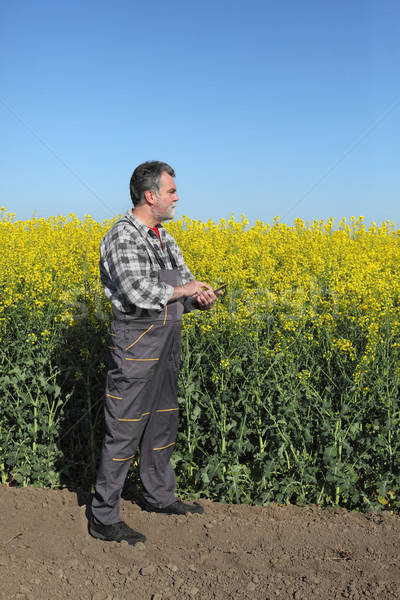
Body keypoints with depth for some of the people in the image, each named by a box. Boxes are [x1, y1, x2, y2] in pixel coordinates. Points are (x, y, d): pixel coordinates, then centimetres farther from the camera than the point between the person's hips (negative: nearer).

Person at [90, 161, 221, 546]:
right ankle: (104, 518, 11)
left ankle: (159, 496, 36)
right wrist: (182, 291, -13)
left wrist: (201, 297, -7)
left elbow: (183, 278, 16)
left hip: (166, 341, 9)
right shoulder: (123, 237, -16)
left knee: (163, 421, 19)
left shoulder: (162, 237, 14)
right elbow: (140, 293, -28)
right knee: (124, 430, -2)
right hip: (137, 343, -9)